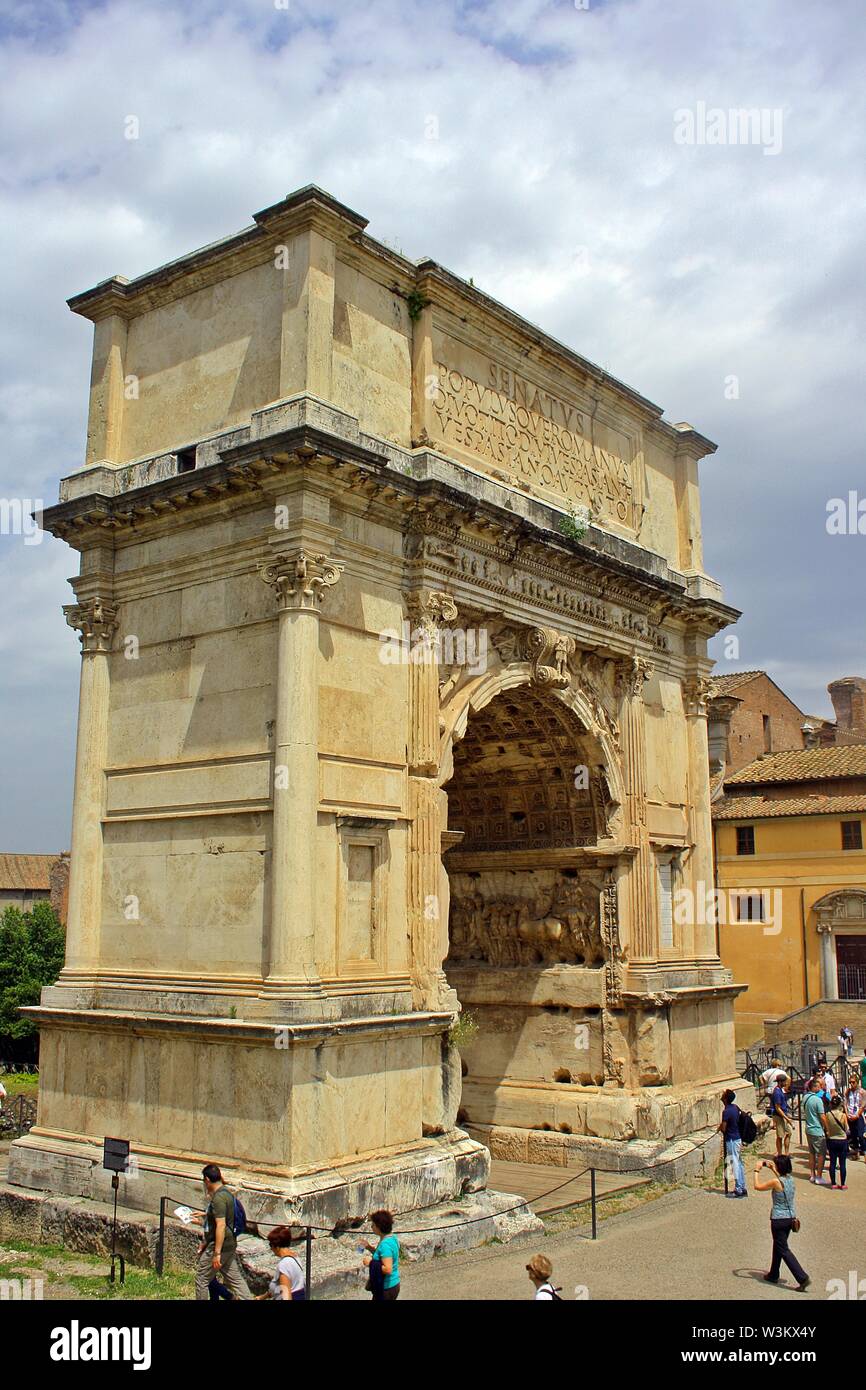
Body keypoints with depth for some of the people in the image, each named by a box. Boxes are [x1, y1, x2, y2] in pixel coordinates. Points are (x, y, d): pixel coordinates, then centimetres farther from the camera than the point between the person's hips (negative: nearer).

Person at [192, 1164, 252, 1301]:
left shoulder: (218, 1198, -20)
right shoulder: (226, 1192, 10)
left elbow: (221, 1225, -26)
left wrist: (217, 1253, -26)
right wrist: (204, 1216, 38)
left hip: (219, 1246, -9)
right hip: (230, 1245, 9)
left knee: (202, 1278, 7)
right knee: (235, 1279, 11)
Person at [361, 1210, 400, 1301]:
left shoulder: (385, 1244, -25)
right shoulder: (392, 1238, 4)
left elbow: (388, 1269, -30)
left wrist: (370, 1263, -20)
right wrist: (370, 1248, 7)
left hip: (386, 1289, -9)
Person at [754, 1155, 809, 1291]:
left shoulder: (776, 1182, -22)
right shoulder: (790, 1179, -1)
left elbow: (757, 1186, -9)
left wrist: (757, 1170, 1)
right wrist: (771, 1168, 25)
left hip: (779, 1220, -8)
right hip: (791, 1217, 8)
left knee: (784, 1250, 2)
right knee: (778, 1246, 22)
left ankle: (802, 1278, -6)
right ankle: (773, 1275, 35)